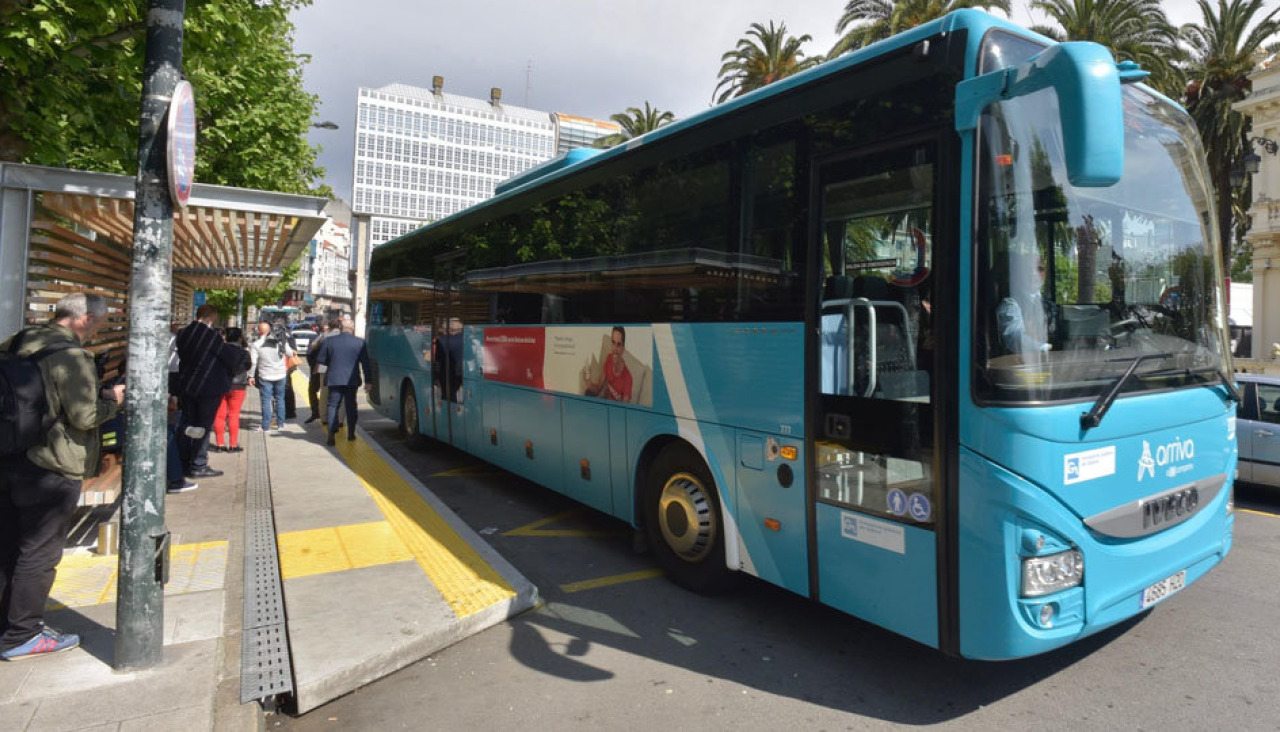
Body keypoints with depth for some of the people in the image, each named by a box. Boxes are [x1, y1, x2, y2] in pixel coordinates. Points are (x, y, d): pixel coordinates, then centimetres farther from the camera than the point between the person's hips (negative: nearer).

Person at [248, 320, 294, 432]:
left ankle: (266, 426, 4)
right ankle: (280, 423, 17)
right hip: (280, 375, 3)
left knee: (266, 400, 2)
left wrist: (251, 376, -1)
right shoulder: (281, 342, 0)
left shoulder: (255, 345, -8)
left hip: (265, 377, -3)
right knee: (280, 399, 13)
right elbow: (290, 354, 11)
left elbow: (253, 362, -8)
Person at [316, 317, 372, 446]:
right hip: (352, 380, 0)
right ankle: (351, 433, 19)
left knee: (333, 406, 2)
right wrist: (367, 381, 1)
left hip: (334, 379, 0)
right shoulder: (360, 342, -3)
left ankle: (332, 434, -9)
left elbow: (320, 360, 6)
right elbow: (365, 363, -3)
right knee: (351, 406, 13)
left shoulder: (330, 341, 0)